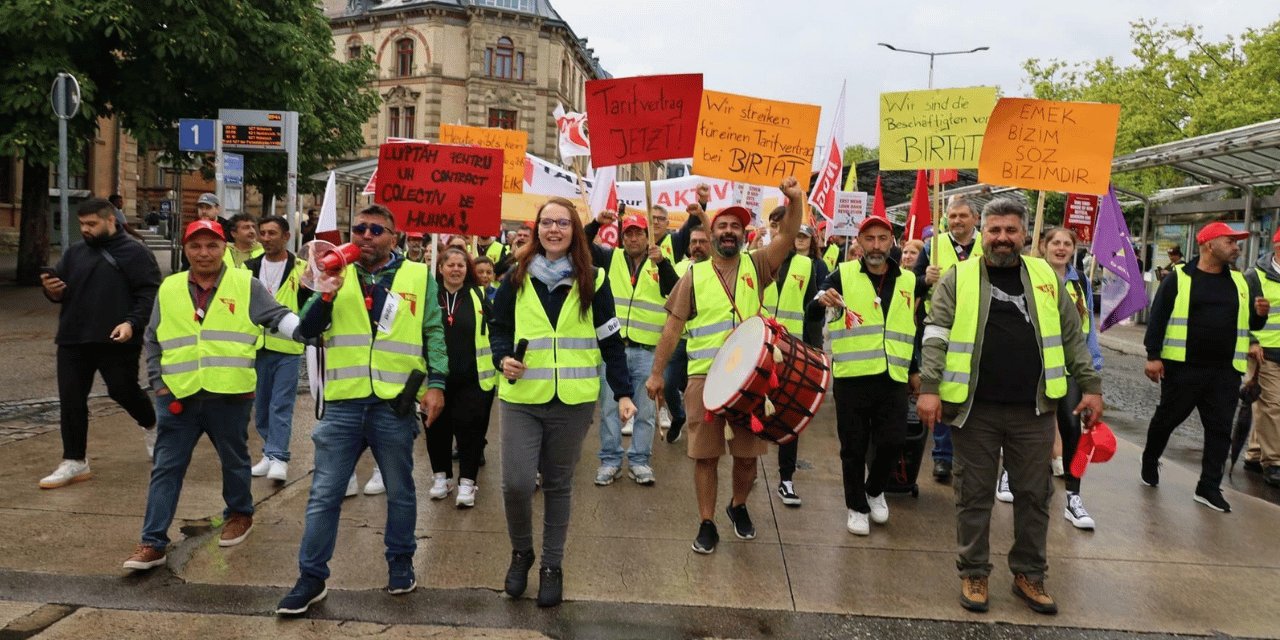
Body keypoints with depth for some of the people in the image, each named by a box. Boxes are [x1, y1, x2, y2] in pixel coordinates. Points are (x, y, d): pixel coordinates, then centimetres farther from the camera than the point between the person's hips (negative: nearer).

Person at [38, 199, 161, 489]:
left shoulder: (134, 253, -3)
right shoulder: (75, 253, 14)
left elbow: (150, 295, -10)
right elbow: (60, 293, 18)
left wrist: (132, 323, -23)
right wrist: (51, 289, -6)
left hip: (117, 342, -5)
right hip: (73, 341, 5)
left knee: (124, 391, 4)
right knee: (71, 401, 4)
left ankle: (151, 425, 36)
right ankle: (74, 462, 14)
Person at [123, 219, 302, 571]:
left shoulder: (246, 285, -2)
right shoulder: (168, 288, 7)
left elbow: (277, 316, -9)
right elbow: (152, 341, 14)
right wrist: (159, 383, 7)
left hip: (230, 396, -2)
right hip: (179, 397, 2)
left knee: (234, 461, 15)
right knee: (166, 469, 5)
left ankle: (240, 514, 38)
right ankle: (153, 542, 12)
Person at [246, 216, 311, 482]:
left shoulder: (301, 269, 0)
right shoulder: (250, 268, 10)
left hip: (288, 348, -4)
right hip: (256, 346, 4)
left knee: (281, 404, -4)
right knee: (261, 404, 11)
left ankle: (278, 457, -3)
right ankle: (270, 453, 23)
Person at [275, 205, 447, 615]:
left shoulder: (418, 276, 4)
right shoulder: (337, 273, 9)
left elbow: (434, 333, 4)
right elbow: (306, 332, 5)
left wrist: (436, 384, -6)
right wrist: (326, 293, -12)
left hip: (395, 403, -1)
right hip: (343, 404, 1)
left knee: (399, 492, 13)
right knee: (324, 494, 6)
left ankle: (400, 562, 31)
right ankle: (312, 577, 19)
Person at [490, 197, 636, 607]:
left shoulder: (592, 281, 3)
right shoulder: (516, 277, 4)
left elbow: (610, 341, 4)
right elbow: (499, 328, 11)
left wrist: (623, 392, -3)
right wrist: (503, 358, -10)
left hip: (573, 401, 0)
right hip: (521, 397, 0)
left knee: (558, 484, 9)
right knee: (516, 483, -7)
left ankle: (552, 565, 27)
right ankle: (521, 552, 22)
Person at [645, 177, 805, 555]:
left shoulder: (756, 266, 5)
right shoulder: (695, 275, 4)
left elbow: (788, 235, -10)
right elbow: (673, 326, 4)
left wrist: (796, 200, -28)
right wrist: (657, 372, 2)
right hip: (704, 378, -1)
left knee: (747, 454, 10)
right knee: (706, 455, 5)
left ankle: (739, 507, 36)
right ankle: (706, 524, 19)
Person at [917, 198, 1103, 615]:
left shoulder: (1047, 277, 9)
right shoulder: (958, 278, 1)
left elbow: (1072, 338, 13)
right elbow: (936, 336, -6)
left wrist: (1091, 387, 9)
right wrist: (929, 388, -15)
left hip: (1033, 410, 3)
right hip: (975, 409, -2)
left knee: (1034, 495, 11)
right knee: (974, 495, 7)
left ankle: (1029, 574, 27)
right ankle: (974, 573, 22)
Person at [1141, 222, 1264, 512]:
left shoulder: (1239, 281, 12)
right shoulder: (1179, 277, -4)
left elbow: (1250, 323, 18)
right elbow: (1158, 317, -7)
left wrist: (1259, 314, -5)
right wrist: (1153, 355, -13)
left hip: (1225, 371, 4)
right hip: (1183, 367, -4)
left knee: (1220, 429, 4)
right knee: (1167, 419, 9)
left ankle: (1209, 487, 12)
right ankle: (1149, 463, 32)